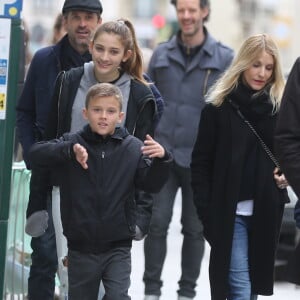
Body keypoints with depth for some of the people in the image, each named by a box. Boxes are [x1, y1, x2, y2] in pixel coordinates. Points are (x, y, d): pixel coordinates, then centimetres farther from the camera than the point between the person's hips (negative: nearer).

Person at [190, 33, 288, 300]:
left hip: (266, 210, 3)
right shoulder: (219, 107, -3)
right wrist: (206, 210, -9)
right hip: (229, 211, -3)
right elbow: (201, 162, -2)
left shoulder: (280, 107, 4)